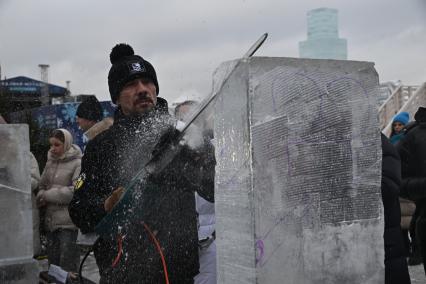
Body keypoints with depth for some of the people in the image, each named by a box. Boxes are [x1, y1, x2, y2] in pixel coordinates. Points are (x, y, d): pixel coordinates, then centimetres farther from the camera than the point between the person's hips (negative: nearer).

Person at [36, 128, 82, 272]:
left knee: (68, 265, -3)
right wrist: (41, 196, -6)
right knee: (53, 260, 16)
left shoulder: (77, 163, -10)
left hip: (69, 222, -7)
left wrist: (48, 195, -15)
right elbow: (42, 185, 18)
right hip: (51, 220, 7)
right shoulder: (50, 161, 12)